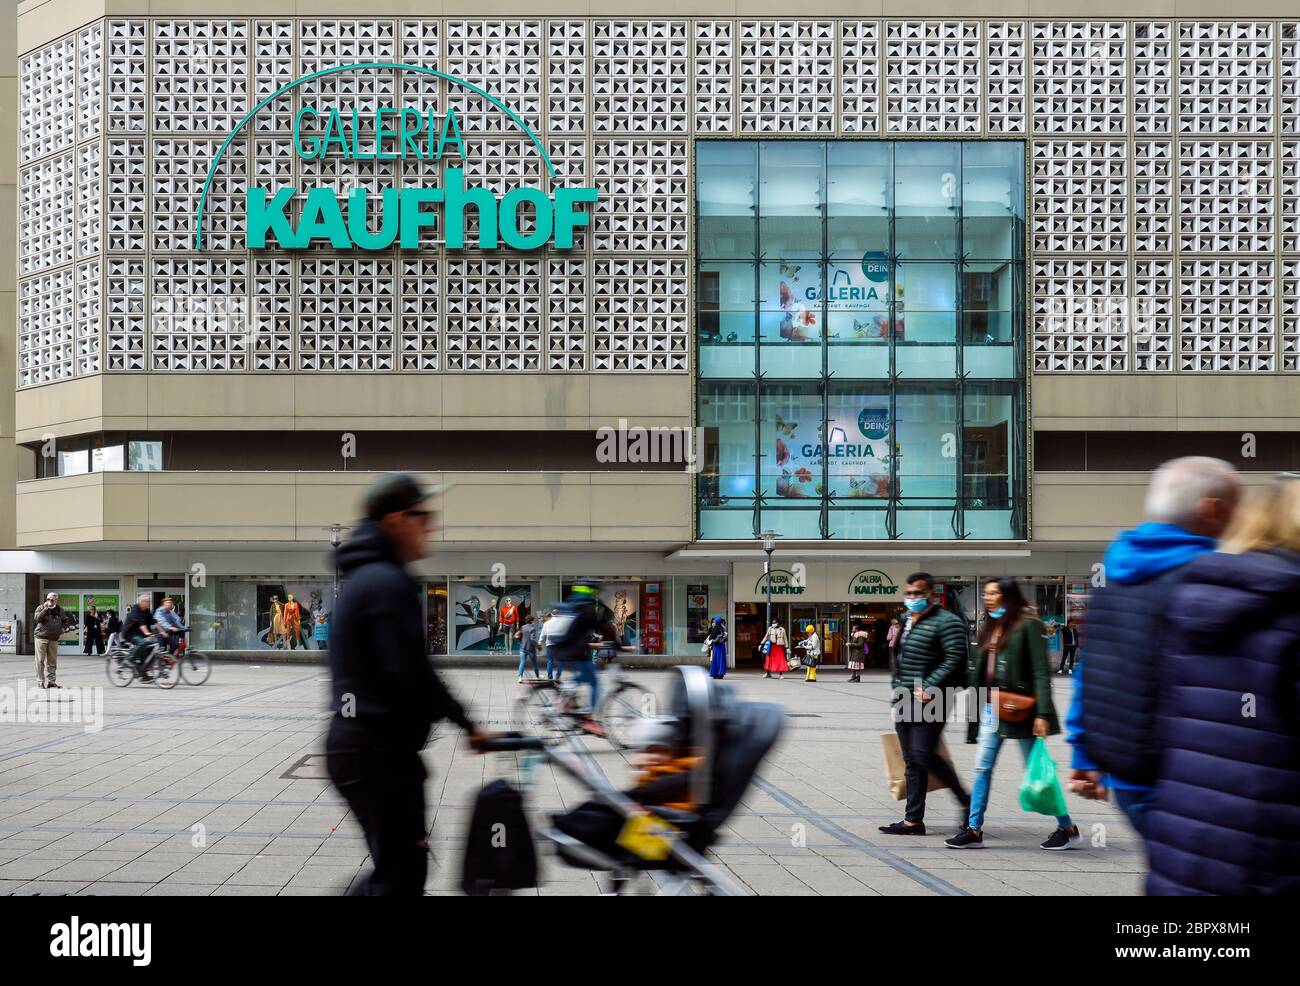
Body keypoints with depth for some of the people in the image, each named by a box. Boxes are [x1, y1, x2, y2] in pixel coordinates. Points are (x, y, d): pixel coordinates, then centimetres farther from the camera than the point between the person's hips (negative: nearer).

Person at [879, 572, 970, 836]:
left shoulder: (946, 622, -9)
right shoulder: (907, 621, 17)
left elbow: (955, 660, -17)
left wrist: (929, 687, -21)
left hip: (929, 701, -9)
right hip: (904, 701, 9)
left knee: (923, 755, -14)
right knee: (912, 761, 9)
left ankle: (965, 801, 3)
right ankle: (913, 820, 11)